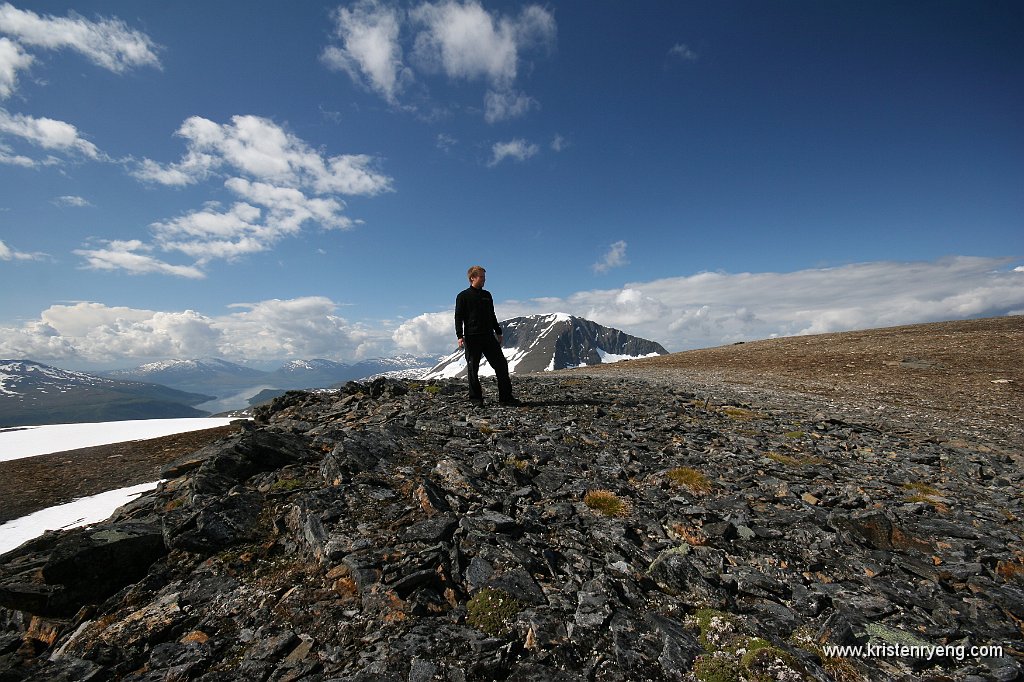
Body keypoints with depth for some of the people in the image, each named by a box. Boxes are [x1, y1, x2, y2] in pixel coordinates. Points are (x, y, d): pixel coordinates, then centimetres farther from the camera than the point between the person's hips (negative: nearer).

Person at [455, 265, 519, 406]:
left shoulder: (487, 295, 17)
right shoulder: (463, 296, 1)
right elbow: (458, 317, -4)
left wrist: (498, 332, 22)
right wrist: (460, 336, -14)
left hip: (488, 336, 5)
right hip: (472, 338, -5)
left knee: (501, 364, -1)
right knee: (473, 368, 1)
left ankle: (506, 397, 4)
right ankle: (476, 398, 12)